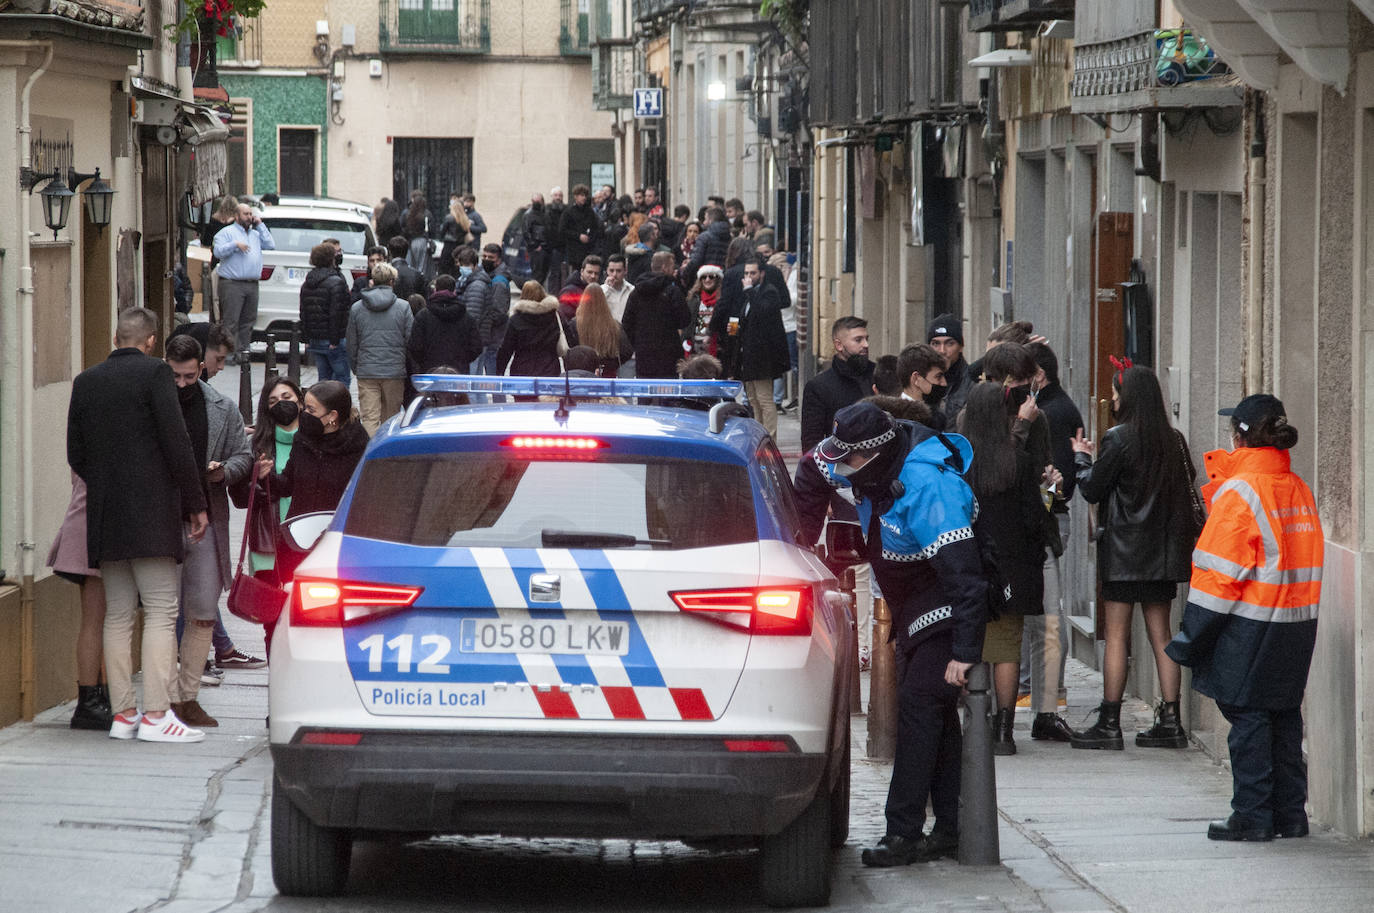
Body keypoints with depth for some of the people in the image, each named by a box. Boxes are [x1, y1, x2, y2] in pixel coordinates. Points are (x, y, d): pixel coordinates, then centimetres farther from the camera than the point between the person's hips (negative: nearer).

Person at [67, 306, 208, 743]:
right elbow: (176, 444, -10)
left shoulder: (86, 382, 10)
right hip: (152, 516, -5)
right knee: (161, 612, -5)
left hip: (104, 518, 5)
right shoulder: (155, 373, -6)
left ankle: (123, 714, 6)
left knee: (118, 615, 8)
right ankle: (155, 714, -12)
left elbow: (75, 454, 12)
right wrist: (196, 505, -4)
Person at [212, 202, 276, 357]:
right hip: (232, 284, -6)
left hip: (252, 284, 6)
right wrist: (235, 245, -18)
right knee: (231, 321, -10)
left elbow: (271, 245, 11)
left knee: (248, 320, 6)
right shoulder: (227, 232, 3)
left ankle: (242, 350, 11)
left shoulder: (256, 234, 21)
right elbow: (218, 251, -7)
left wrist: (260, 226, 10)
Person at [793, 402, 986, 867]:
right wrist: (799, 543, 12)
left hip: (945, 611, -10)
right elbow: (813, 469, 16)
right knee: (934, 713, 10)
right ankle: (951, 828, 14)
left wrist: (964, 651, -34)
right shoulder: (878, 465, -5)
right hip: (913, 609, 10)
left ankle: (904, 834, -17)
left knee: (919, 706, -15)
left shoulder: (925, 488, -32)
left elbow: (962, 571, -34)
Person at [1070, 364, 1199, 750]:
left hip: (1124, 552, -6)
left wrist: (1081, 457, 11)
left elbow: (1091, 490, -5)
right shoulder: (1172, 441, 4)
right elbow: (1184, 491, 12)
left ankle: (1109, 722, -2)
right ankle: (1169, 721, 8)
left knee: (1116, 635, -2)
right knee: (1160, 634, 10)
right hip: (1163, 551, 6)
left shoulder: (1119, 439, -12)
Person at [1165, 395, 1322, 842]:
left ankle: (1253, 816, 0)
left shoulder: (1239, 491, -13)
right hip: (1298, 621, 7)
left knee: (1248, 716, -1)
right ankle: (1290, 813, 16)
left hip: (1252, 624, -7)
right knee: (1283, 716, 13)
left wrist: (1192, 637, -8)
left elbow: (1219, 574, -13)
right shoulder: (1297, 488, 8)